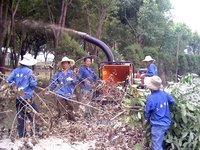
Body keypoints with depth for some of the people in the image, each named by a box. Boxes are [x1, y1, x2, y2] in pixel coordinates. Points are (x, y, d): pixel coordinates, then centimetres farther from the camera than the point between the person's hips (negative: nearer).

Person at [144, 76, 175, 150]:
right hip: (166, 123, 7)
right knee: (159, 143, 25)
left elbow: (147, 112, -8)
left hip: (158, 125, -7)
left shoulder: (151, 98, -22)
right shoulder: (164, 93, -5)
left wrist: (147, 119, 13)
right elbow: (172, 101, 14)